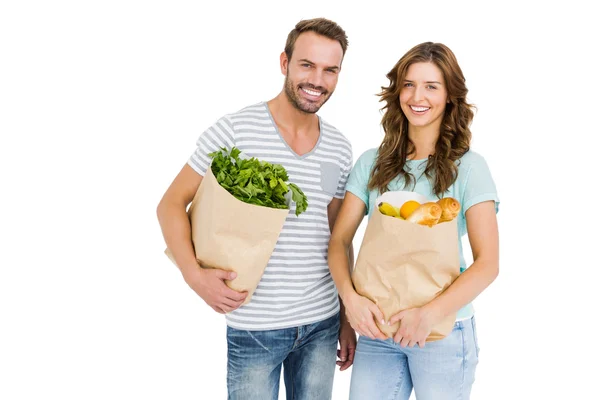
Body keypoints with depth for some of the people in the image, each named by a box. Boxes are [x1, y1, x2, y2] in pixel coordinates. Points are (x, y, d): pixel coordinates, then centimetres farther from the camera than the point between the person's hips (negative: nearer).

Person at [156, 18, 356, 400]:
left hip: (322, 324, 4)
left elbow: (338, 239, 11)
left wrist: (347, 318, 13)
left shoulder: (340, 148, 4)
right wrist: (194, 274, -19)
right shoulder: (234, 130, -11)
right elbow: (171, 204, -5)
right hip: (254, 327, -4)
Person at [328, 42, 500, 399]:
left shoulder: (468, 167, -7)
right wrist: (349, 295, -17)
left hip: (444, 330, -2)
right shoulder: (372, 163, 2)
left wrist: (430, 314, -23)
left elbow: (487, 263, -11)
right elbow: (340, 240, 1)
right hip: (377, 326, 3)